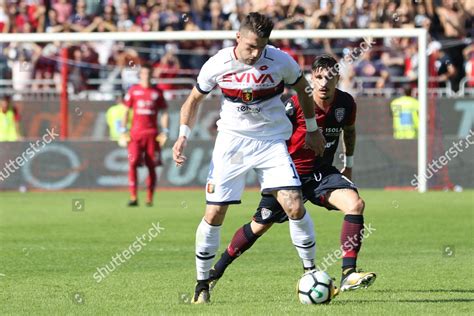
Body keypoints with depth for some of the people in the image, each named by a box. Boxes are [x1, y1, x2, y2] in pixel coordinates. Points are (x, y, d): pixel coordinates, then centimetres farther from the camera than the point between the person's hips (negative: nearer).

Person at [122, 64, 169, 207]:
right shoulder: (133, 90, 8)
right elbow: (126, 111, 9)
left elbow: (164, 113, 11)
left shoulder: (157, 92, 9)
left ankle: (150, 198, 9)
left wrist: (165, 131, 0)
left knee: (151, 166, 2)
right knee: (133, 164, -12)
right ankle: (133, 197, -13)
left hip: (152, 134, 1)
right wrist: (123, 130, 2)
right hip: (136, 133, -1)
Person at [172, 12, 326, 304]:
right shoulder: (217, 64, -11)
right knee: (214, 214, -4)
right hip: (232, 140, 0)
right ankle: (202, 284, 11)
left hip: (272, 141, 0)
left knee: (295, 207, -15)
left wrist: (312, 129, 17)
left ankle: (311, 272, 3)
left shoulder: (280, 61, -12)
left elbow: (302, 89, 9)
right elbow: (194, 99, 6)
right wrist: (183, 135, -6)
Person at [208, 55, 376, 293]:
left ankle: (348, 275, -26)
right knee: (259, 226, 6)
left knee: (356, 204, -23)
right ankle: (217, 270, 27)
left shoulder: (346, 103, -6)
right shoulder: (295, 106, -20)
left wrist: (349, 164, 19)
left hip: (322, 173, 3)